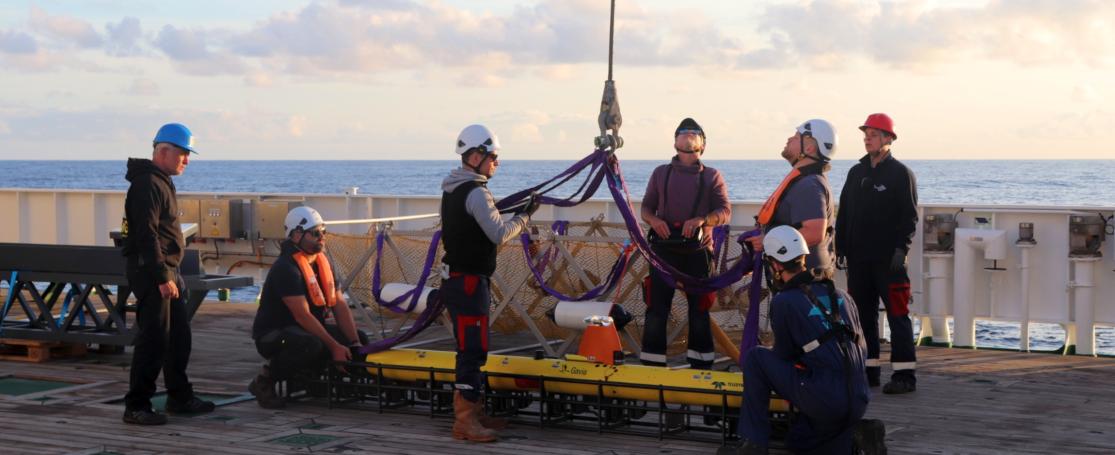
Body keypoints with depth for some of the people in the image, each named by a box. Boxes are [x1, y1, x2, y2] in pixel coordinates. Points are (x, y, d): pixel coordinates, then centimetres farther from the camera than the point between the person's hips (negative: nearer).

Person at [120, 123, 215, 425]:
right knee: (153, 340, -8)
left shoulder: (162, 182, 18)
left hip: (168, 271, 10)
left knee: (179, 337, 16)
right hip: (152, 274, -10)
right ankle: (136, 407, -2)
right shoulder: (147, 184, -15)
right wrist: (162, 277, -25)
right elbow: (146, 235, -23)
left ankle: (180, 398, 26)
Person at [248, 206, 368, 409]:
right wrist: (334, 347, -28)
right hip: (272, 335, -9)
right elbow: (303, 316, -27)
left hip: (306, 330, 9)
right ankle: (264, 380, -17)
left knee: (360, 339, -1)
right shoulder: (286, 268, -21)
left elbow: (340, 305, 2)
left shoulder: (323, 263, 6)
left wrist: (355, 345, -9)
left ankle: (308, 373, 7)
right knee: (312, 345, -39)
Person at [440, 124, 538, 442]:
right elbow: (499, 235, -18)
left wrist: (512, 213, 10)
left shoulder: (452, 188, 13)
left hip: (455, 276, 10)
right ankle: (465, 422, -5)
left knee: (469, 348, 16)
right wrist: (525, 216, -6)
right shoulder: (476, 192, -18)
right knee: (474, 349, -7)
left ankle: (471, 412, 23)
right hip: (470, 281, -10)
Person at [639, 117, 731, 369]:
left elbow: (725, 211, 0)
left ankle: (700, 364, 12)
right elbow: (646, 207, 14)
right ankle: (651, 364, 2)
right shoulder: (661, 172, 14)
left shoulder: (712, 176, 9)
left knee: (699, 310, 4)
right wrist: (653, 219, -9)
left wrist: (702, 219, -20)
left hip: (697, 251, -1)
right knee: (657, 308, -3)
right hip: (664, 249, 1)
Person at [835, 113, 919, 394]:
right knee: (863, 315, 9)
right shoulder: (856, 173, 16)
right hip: (858, 257, 6)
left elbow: (910, 216, -7)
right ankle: (868, 370, 16)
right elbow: (844, 213, 18)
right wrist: (840, 246, 10)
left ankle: (904, 374, -6)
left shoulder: (901, 173, -1)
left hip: (888, 258, -6)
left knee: (897, 315, -6)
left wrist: (901, 248, -16)